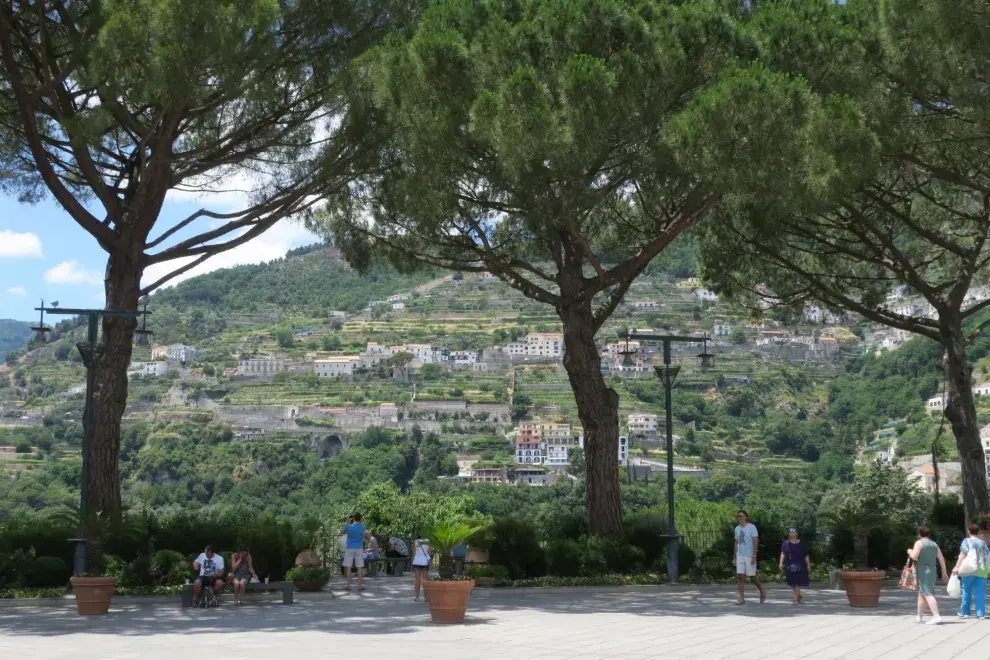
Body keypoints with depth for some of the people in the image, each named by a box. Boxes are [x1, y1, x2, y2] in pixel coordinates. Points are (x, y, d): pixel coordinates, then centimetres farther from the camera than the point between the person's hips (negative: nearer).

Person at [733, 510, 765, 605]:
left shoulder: (752, 527, -8)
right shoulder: (737, 528, 10)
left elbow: (756, 542, -12)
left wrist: (754, 556, -19)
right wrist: (734, 557, 13)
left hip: (750, 556, -5)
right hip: (740, 556, 5)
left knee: (752, 576, 2)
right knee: (740, 576, -4)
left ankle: (762, 592, 26)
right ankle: (742, 598, -3)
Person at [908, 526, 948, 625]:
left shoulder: (919, 543, -7)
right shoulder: (934, 544, 14)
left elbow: (914, 556, -17)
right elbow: (941, 558, 14)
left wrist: (910, 551, 4)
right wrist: (944, 571, 20)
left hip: (923, 571, -8)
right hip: (933, 571, 8)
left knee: (928, 594, -13)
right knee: (921, 593, 19)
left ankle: (936, 617, -25)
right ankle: (919, 616, 28)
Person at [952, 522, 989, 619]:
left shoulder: (967, 541, -1)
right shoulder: (983, 542, 10)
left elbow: (963, 555, -9)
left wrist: (957, 567, -11)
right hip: (981, 571, 2)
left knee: (966, 592, 9)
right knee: (980, 593, 3)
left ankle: (964, 612, 14)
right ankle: (981, 613, -2)